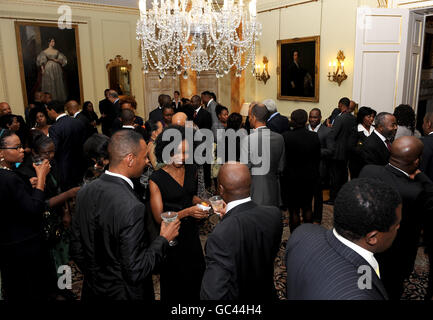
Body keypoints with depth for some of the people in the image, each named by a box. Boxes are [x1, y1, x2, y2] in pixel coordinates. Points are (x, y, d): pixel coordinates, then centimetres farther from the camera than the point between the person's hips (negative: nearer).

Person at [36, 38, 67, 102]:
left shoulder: (57, 51, 11)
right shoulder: (45, 52, 1)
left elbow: (62, 60, 8)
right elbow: (41, 61, -4)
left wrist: (56, 60, -7)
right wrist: (42, 69, -14)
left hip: (57, 68, 3)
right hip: (48, 69, -3)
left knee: (58, 84, 3)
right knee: (49, 84, -4)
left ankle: (59, 99, 8)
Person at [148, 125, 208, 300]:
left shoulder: (191, 170, -3)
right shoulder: (156, 179, -18)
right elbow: (159, 217, -17)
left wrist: (203, 203, -5)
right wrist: (187, 212, -29)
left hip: (191, 233, 5)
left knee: (196, 275, 20)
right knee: (174, 282, 14)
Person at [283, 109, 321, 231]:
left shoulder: (286, 137, -18)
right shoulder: (315, 136, -7)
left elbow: (283, 159, -8)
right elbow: (318, 158, 2)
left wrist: (283, 174, 8)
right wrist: (315, 174, 16)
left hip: (292, 179, -4)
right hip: (310, 178, 4)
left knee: (294, 210, 7)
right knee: (307, 207, 19)